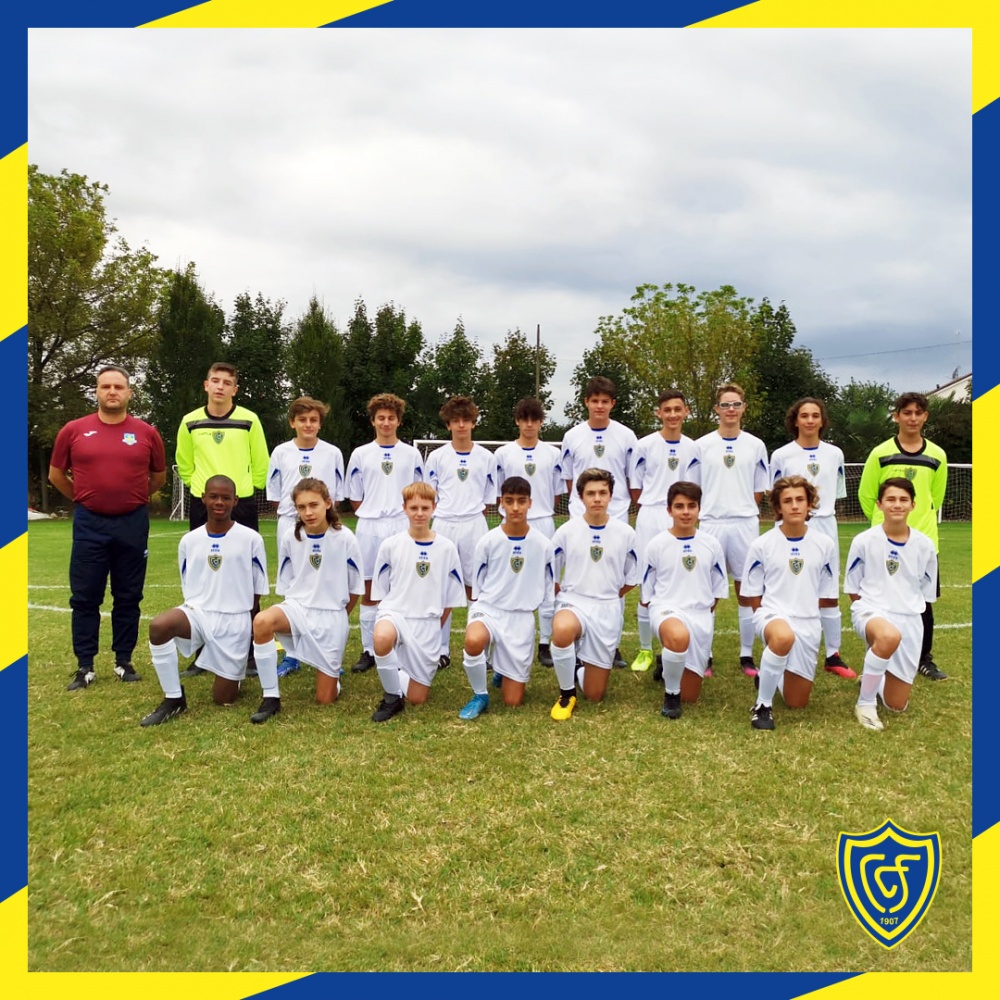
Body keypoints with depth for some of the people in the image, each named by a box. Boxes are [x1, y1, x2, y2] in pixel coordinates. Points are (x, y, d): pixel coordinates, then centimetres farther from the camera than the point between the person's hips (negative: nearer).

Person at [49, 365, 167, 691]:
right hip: (89, 524, 0)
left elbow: (159, 476, 15)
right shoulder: (74, 430, 0)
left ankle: (124, 662, 19)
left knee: (128, 597, 8)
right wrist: (86, 498, 13)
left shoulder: (147, 433, 0)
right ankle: (85, 667, 12)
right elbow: (56, 474, 12)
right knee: (85, 598, 3)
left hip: (132, 524, 0)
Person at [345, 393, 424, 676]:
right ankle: (368, 651, 12)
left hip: (402, 527, -1)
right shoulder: (360, 455, 6)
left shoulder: (411, 454, 6)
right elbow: (355, 497, 10)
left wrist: (403, 515, 3)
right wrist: (373, 515, 5)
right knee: (369, 590, 5)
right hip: (369, 527, 1)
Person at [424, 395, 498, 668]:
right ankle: (442, 650, 12)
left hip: (475, 526, 0)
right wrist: (445, 517, 0)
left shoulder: (487, 457, 4)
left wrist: (472, 518, 2)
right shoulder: (437, 457, 4)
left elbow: (489, 499, 10)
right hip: (443, 526, 0)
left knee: (476, 589, 3)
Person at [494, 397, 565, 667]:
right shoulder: (503, 453, 3)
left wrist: (542, 511, 0)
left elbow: (557, 493, 8)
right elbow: (498, 492, 7)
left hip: (544, 523, 1)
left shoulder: (553, 454, 5)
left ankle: (545, 644, 11)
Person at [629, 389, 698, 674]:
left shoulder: (692, 448, 6)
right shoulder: (645, 445, -2)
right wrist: (653, 506, 4)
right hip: (650, 520, -2)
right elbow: (635, 487, 4)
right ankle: (645, 650, 13)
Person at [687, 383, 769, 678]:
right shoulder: (701, 445, 3)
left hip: (745, 525, 1)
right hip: (710, 525, -1)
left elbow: (758, 492, 12)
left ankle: (747, 656, 15)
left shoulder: (755, 446, 6)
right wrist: (714, 510, 2)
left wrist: (744, 512, 4)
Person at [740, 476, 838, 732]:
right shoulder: (762, 544, -7)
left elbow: (824, 592, 12)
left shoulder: (824, 544, 0)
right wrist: (767, 618, -3)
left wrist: (806, 614, 9)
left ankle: (771, 676, 44)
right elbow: (753, 593, 3)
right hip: (772, 614, -3)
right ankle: (762, 704, -23)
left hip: (808, 622, 3)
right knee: (784, 636, -43)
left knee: (797, 702, 9)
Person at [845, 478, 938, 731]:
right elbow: (852, 589, 4)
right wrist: (868, 610, -1)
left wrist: (907, 610, 9)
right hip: (871, 611, -3)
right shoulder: (863, 541, -7)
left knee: (897, 705, 5)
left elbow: (927, 593, 12)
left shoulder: (925, 545, 0)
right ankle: (865, 702, -20)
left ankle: (873, 679, 42)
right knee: (889, 636, -43)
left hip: (909, 620, 3)